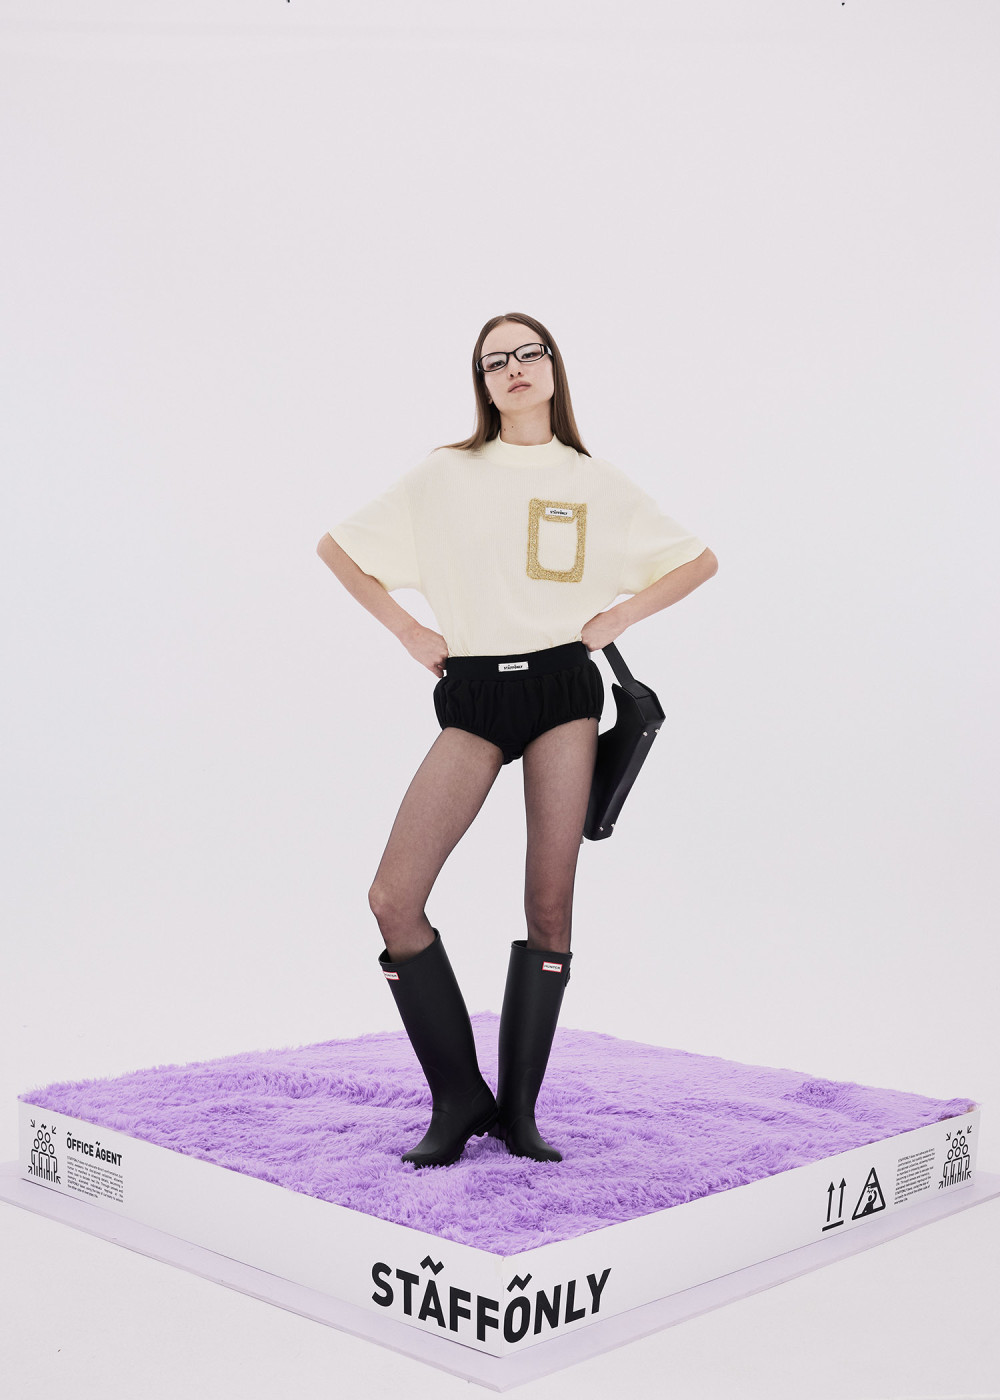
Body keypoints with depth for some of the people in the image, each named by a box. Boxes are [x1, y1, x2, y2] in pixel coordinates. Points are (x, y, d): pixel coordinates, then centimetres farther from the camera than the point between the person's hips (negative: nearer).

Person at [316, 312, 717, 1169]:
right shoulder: (444, 475, 9)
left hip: (563, 686, 0)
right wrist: (406, 629, 7)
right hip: (473, 695, 0)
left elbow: (700, 560, 17)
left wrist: (619, 616, 4)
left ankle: (520, 1109, 12)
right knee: (394, 897, -12)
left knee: (550, 904, -1)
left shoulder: (596, 483, 10)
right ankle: (459, 1099, 2)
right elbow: (337, 547, 15)